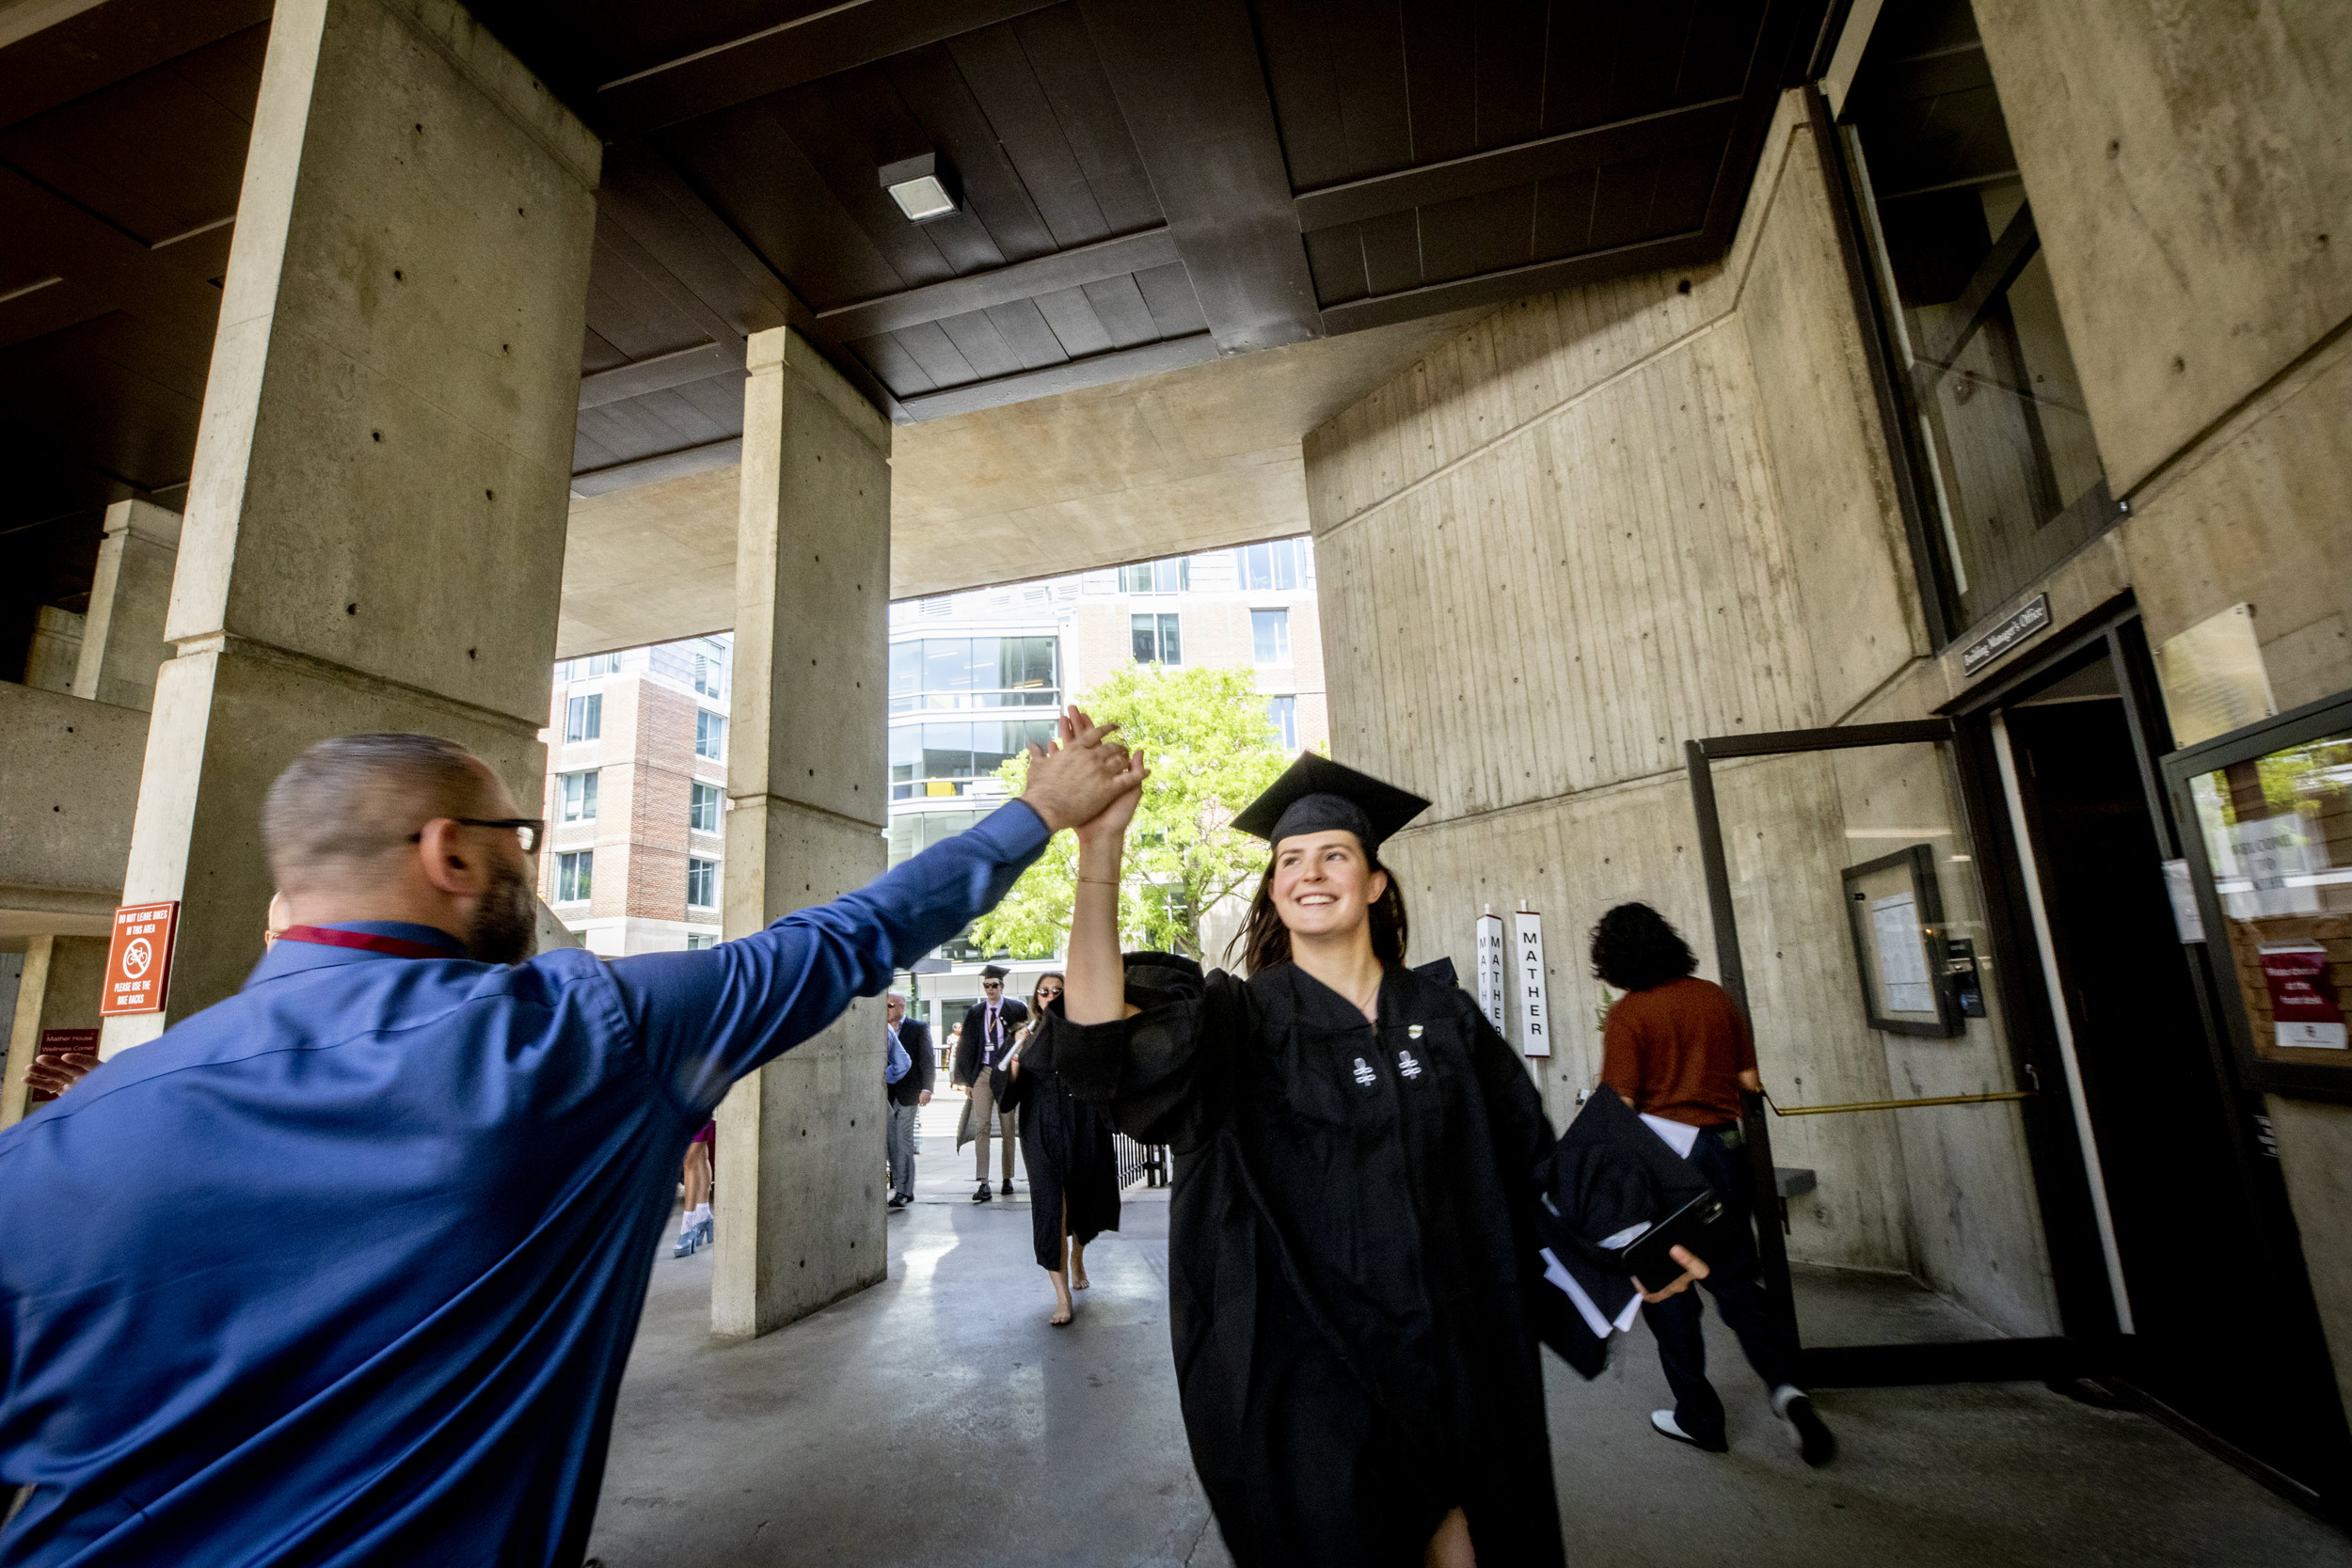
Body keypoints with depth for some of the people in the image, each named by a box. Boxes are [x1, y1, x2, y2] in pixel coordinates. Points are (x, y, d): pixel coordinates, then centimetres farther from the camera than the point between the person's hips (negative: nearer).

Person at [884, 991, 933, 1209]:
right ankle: (898, 1185, 18)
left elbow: (927, 1059, -4)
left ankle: (905, 1190, 0)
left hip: (907, 1092, -4)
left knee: (904, 1140, -5)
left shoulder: (919, 1028, -1)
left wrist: (926, 1088, -13)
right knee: (891, 1141, 7)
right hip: (887, 1092, 4)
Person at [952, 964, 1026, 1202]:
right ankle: (983, 1184, -7)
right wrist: (967, 1079, 4)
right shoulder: (974, 1013, 8)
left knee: (1008, 1128, 5)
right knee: (981, 1126, -6)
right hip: (982, 1073, 1)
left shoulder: (1017, 1010, 1)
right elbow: (968, 1047, 9)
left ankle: (1008, 1179, 16)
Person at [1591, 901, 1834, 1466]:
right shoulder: (1713, 995, 2)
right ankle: (1786, 1386, 0)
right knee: (1739, 1281, 19)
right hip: (1726, 1149, 5)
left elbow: (1620, 1106, -15)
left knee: (1667, 1290, 11)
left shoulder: (1627, 1013, -13)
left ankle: (1698, 1417, 22)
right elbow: (1750, 1080, 7)